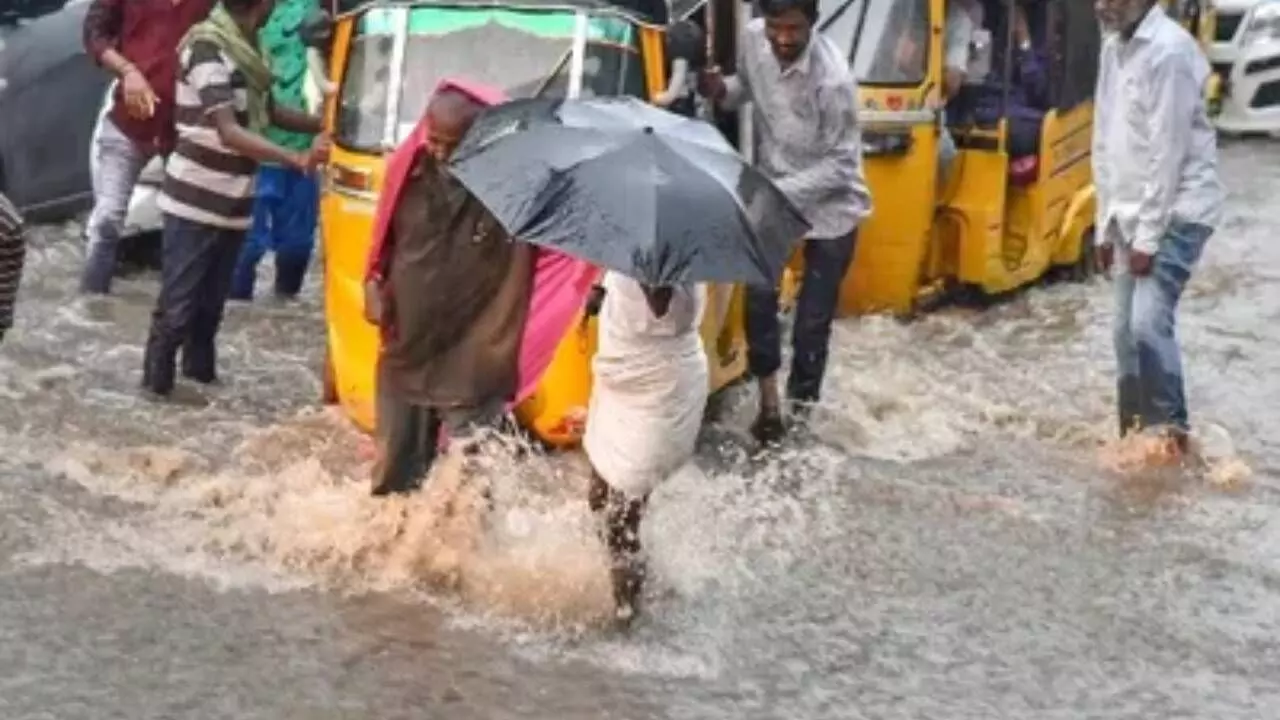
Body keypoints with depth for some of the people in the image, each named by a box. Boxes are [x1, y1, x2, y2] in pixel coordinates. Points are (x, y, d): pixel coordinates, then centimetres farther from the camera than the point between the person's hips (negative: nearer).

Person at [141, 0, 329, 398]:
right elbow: (229, 132, -28)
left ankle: (200, 373, 25)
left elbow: (267, 111, 19)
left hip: (232, 199, 8)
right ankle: (157, 382, 8)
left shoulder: (245, 47, 6)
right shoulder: (208, 48, -21)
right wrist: (298, 159, -35)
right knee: (178, 303, -1)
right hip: (196, 200, -8)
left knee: (211, 301, 15)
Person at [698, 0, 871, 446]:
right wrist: (722, 91, -13)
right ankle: (769, 402, 24)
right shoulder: (752, 39, -15)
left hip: (829, 207, -5)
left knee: (812, 323, 2)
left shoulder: (833, 79, -31)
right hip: (771, 194, 5)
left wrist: (779, 192, -29)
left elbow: (840, 165, -22)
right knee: (758, 300, 6)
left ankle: (801, 409, 19)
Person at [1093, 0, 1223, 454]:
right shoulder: (1114, 47, 10)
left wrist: (1148, 236, -18)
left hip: (1177, 212, -9)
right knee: (1126, 331, 9)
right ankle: (1135, 433, 16)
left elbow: (1169, 150, -20)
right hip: (1132, 216, 9)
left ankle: (1170, 429, -7)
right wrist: (1107, 224, 13)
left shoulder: (1169, 50, -18)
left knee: (1148, 323, -18)